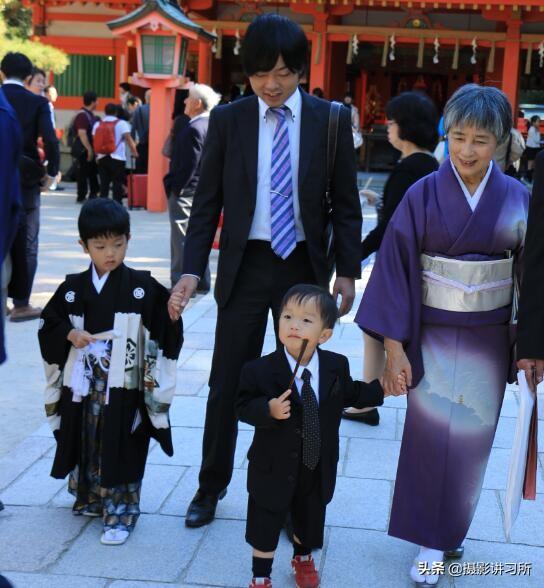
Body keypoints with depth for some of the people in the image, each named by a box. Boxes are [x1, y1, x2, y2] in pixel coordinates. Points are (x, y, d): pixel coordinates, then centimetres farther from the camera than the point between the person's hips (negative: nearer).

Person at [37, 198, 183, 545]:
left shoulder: (143, 288, -5)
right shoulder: (73, 289, 3)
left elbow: (164, 332, -8)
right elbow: (48, 328, 10)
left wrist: (172, 312, -29)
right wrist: (69, 335, -10)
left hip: (123, 390, -3)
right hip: (81, 389, 3)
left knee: (120, 452, 0)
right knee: (85, 447, 15)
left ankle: (121, 513, 12)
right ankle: (90, 500, 34)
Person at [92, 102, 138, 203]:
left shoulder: (97, 124, 9)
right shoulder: (121, 123, -3)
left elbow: (95, 141, 9)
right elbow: (128, 139, -13)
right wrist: (134, 152, -8)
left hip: (102, 158, 4)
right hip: (117, 158, -4)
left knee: (104, 183, 9)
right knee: (117, 183, 1)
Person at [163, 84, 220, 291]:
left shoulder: (194, 129, -19)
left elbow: (188, 164, -21)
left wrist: (175, 188, -14)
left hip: (186, 192, -10)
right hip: (203, 191, 10)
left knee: (181, 239, -4)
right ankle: (201, 282, 23)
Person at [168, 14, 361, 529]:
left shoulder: (330, 120, -2)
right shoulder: (227, 120, -2)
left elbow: (345, 202, 2)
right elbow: (207, 202, 0)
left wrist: (347, 269, -1)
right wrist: (192, 269, -7)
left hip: (304, 265, 0)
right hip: (244, 264, 0)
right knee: (227, 382, 6)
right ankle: (211, 486, 25)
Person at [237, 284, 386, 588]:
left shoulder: (336, 366, -9)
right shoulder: (260, 370, -21)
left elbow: (349, 394, 7)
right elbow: (244, 406, -16)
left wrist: (380, 389, -2)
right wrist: (268, 409, -35)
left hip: (318, 469, 4)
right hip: (274, 469, -3)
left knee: (310, 519, 25)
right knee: (266, 525, 12)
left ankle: (303, 559, 55)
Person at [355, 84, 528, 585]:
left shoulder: (518, 199, -3)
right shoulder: (423, 195, -8)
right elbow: (396, 268, -7)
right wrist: (394, 346, -10)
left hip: (489, 338, 2)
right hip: (433, 333, -2)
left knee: (472, 437, 11)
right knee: (431, 435, 1)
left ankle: (449, 529, 32)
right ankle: (433, 542, 18)